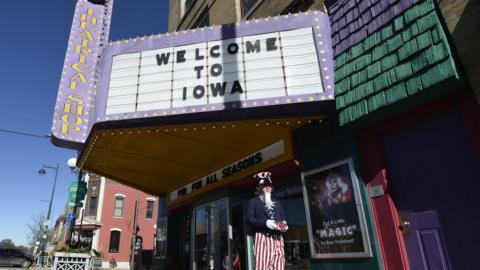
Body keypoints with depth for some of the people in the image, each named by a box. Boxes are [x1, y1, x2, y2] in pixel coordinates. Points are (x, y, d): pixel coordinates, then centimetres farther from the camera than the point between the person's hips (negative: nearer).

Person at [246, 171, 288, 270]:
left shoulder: (277, 202, 26)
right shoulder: (253, 201, 9)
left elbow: (283, 218, 25)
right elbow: (249, 219, -3)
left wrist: (284, 225, 1)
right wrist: (265, 222, -16)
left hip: (278, 239, 5)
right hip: (263, 238, -5)